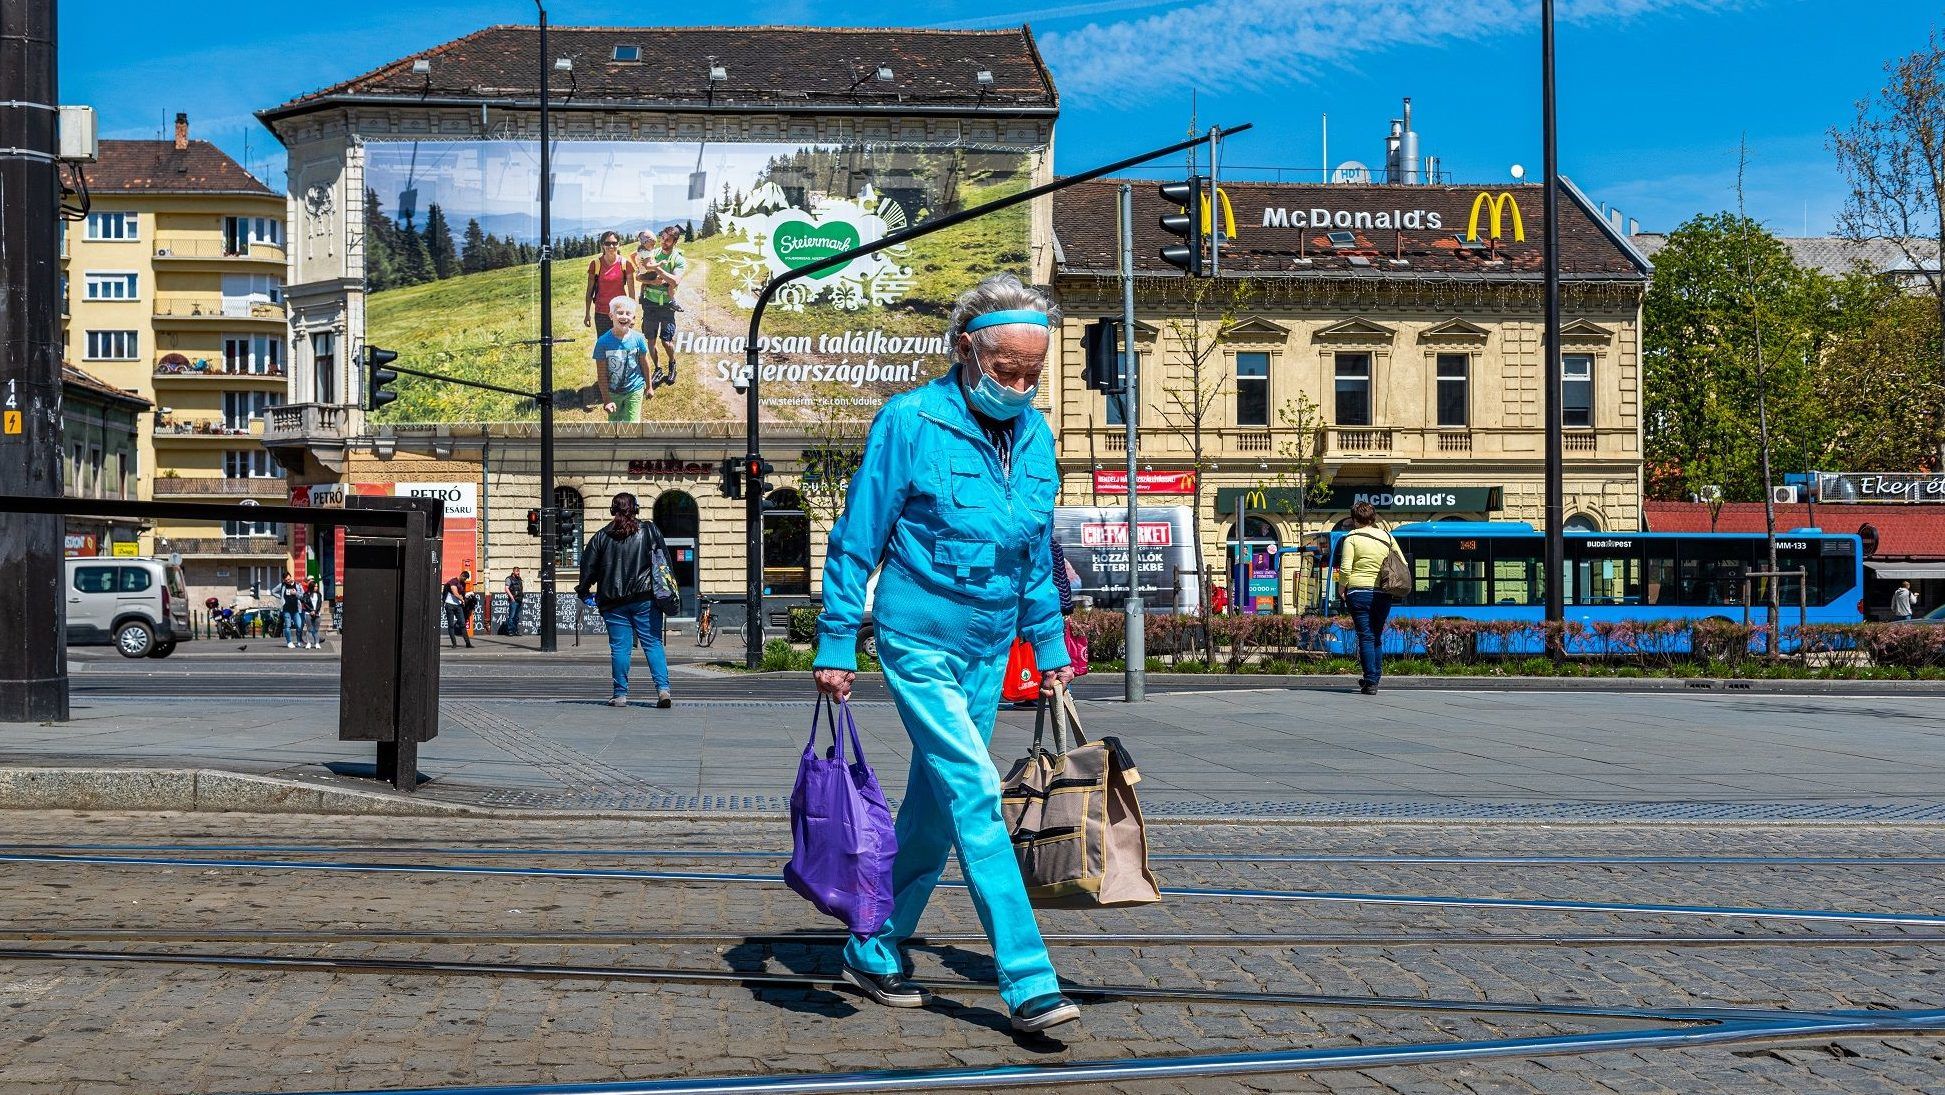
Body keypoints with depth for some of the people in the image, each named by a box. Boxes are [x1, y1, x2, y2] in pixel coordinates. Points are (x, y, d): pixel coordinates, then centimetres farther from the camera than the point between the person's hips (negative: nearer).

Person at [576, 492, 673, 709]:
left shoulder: (601, 537, 4)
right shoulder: (650, 531, 2)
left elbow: (588, 568, 7)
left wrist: (584, 591, 23)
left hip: (613, 601, 1)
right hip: (645, 599, 0)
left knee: (619, 647, 5)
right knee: (653, 644, 1)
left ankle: (620, 694, 5)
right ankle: (663, 689, -10)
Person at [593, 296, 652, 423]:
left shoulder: (638, 338, -14)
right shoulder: (603, 342, -18)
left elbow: (644, 364, 1)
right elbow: (601, 374, -13)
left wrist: (648, 387, 12)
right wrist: (606, 399, -13)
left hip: (635, 390, 0)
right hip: (613, 392, 0)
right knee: (614, 422, 17)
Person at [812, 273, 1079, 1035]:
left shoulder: (1034, 434, 5)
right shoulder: (909, 421, -13)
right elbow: (857, 539, -9)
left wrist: (1049, 647, 16)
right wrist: (835, 647, -9)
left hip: (990, 650, 6)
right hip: (920, 642, -6)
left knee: (934, 807, 12)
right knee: (976, 798, -13)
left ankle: (875, 953, 27)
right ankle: (1028, 982, -13)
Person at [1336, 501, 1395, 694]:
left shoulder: (1352, 537, -3)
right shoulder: (1387, 537, 10)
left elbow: (1345, 569, -9)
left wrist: (1341, 589, 5)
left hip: (1359, 592, -4)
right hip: (1383, 594, 4)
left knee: (1366, 637, -2)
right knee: (1377, 637, 15)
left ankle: (1370, 681, -7)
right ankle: (1375, 678, 19)